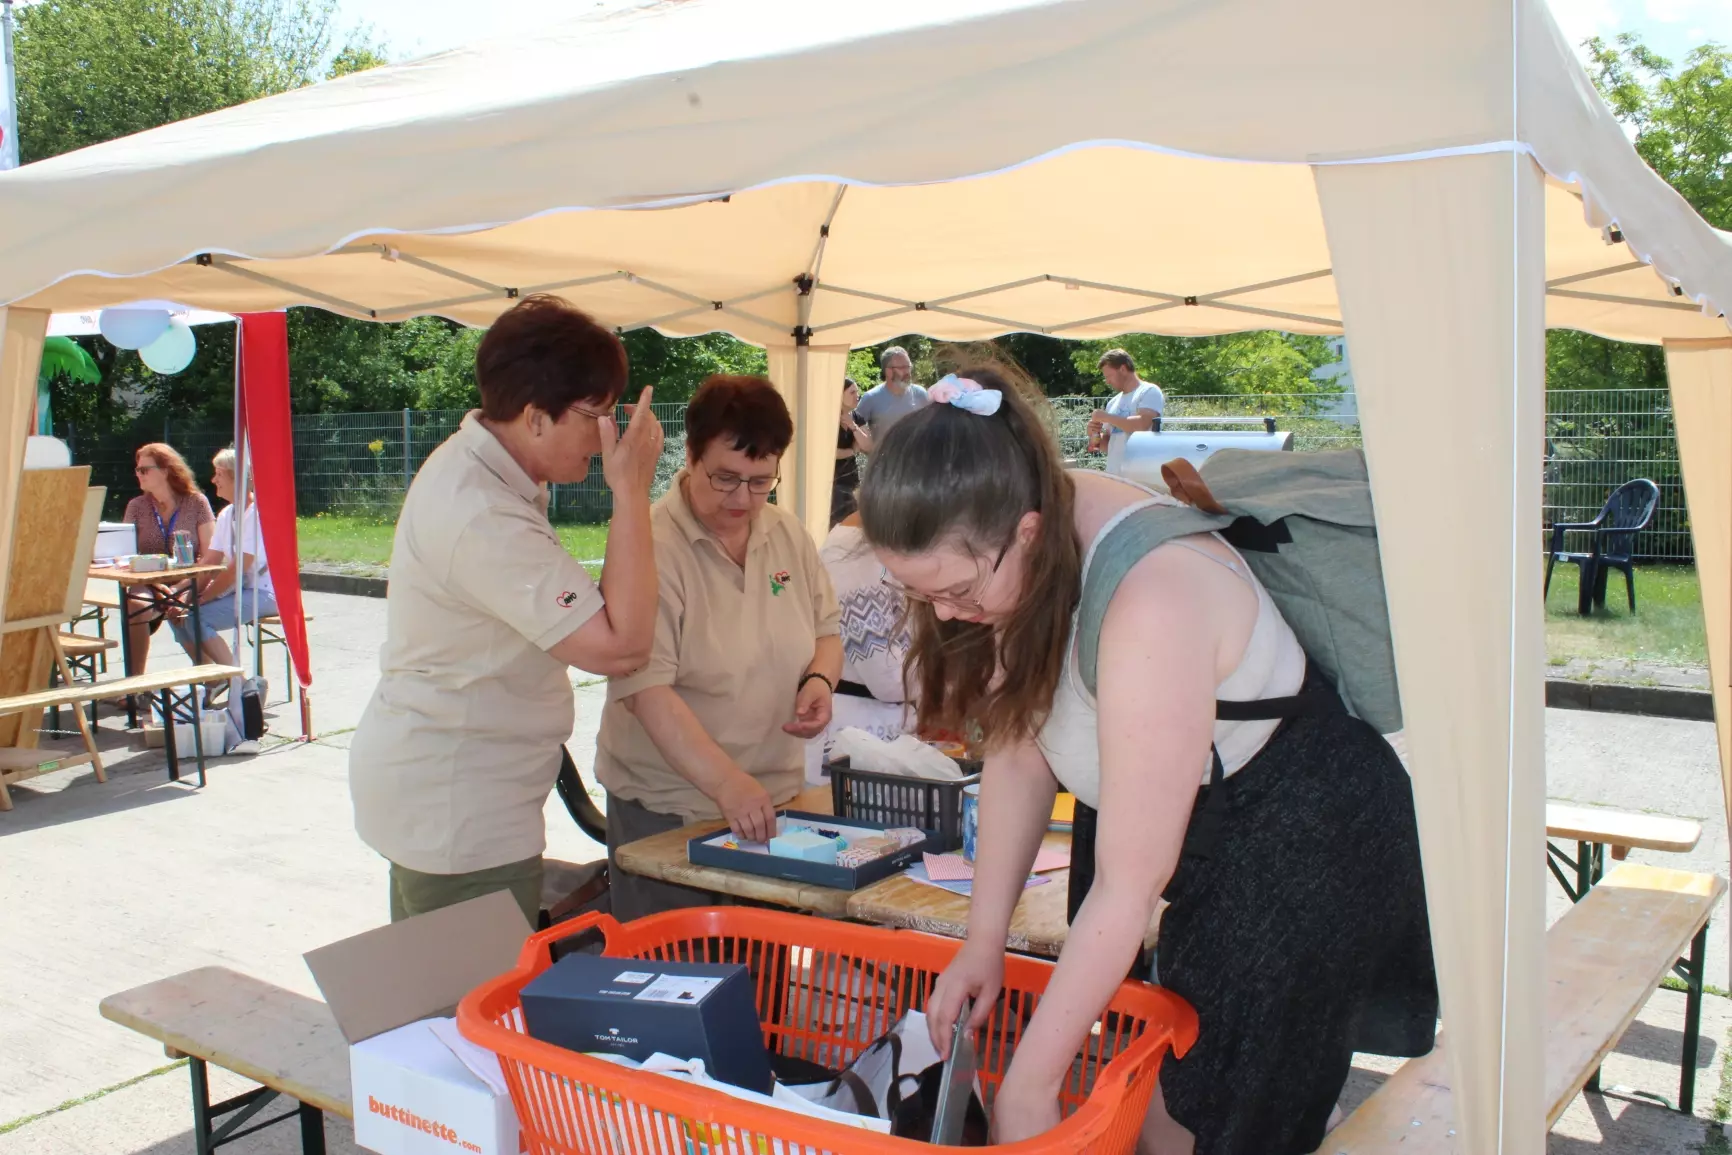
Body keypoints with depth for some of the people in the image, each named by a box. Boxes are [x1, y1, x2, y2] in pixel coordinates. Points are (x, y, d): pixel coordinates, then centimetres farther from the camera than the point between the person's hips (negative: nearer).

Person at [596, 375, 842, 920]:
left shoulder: (789, 535, 4)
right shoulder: (652, 548, -16)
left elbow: (824, 631, 16)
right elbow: (646, 687, -24)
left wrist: (819, 678, -6)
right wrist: (726, 782, -32)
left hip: (775, 800, 6)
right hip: (666, 811, -5)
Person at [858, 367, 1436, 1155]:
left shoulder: (1148, 603, -35)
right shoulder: (1019, 550, -13)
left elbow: (1129, 885, -29)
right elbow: (1017, 751, -2)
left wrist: (1028, 1084, -21)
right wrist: (984, 941, -6)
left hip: (1308, 850, -7)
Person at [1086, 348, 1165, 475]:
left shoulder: (1149, 392, -3)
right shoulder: (1113, 402, 19)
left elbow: (1142, 424, -20)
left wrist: (1106, 417, -11)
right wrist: (1095, 438, 1)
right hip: (1114, 475, 7)